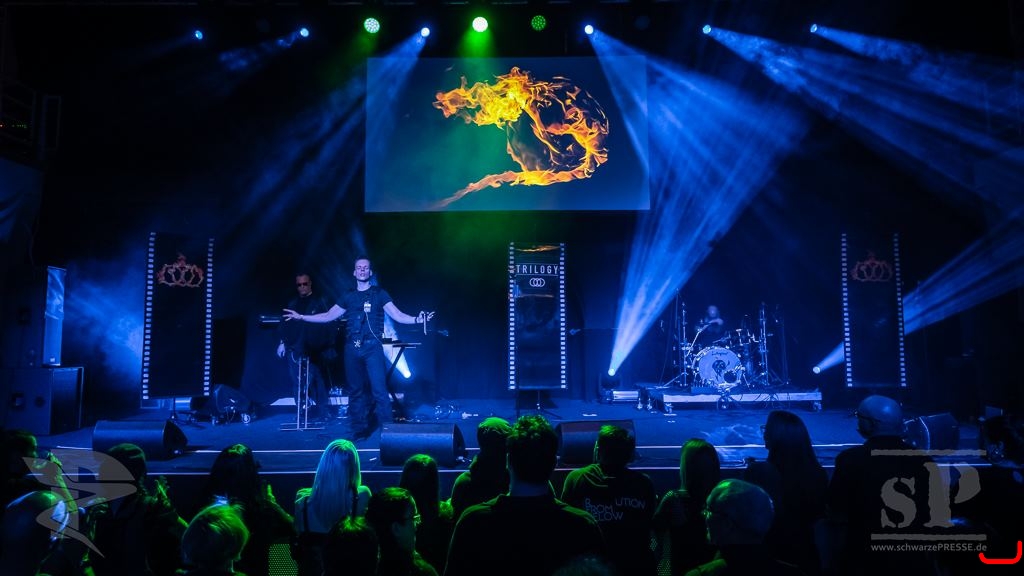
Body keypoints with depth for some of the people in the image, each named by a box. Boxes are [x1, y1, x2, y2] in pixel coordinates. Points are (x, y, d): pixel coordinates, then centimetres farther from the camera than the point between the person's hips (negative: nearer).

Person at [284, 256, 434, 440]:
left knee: (379, 390, -11)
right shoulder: (349, 297, 15)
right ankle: (359, 429, 16)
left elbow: (398, 316, -3)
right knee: (355, 390, 7)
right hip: (352, 348, 4)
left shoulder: (379, 294, 5)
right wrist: (301, 317, 12)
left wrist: (416, 319, -21)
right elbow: (328, 316, 18)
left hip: (372, 347, -4)